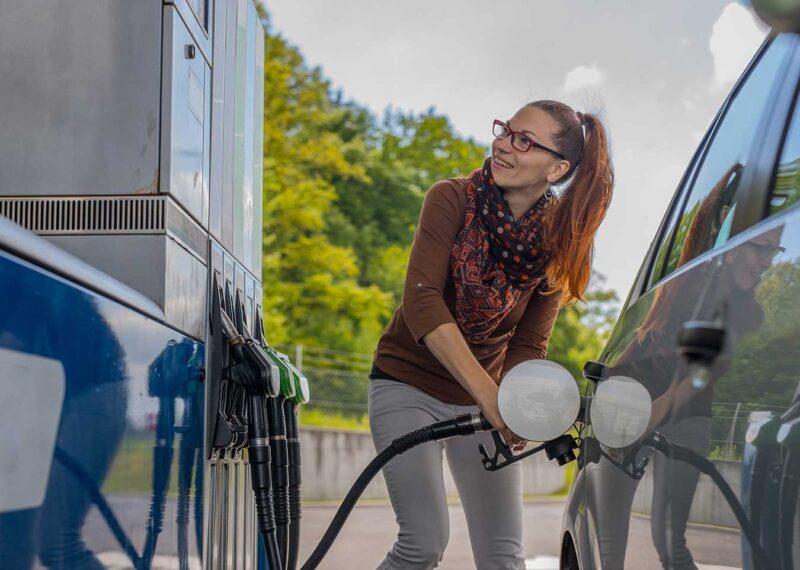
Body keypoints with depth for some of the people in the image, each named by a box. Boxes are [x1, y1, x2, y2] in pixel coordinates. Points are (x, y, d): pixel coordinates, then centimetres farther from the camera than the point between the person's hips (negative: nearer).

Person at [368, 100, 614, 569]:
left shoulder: (558, 240, -9)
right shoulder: (453, 199, -17)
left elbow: (528, 344, -6)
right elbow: (421, 300, -29)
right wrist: (489, 393, -39)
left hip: (483, 394, 3)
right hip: (409, 384, -3)